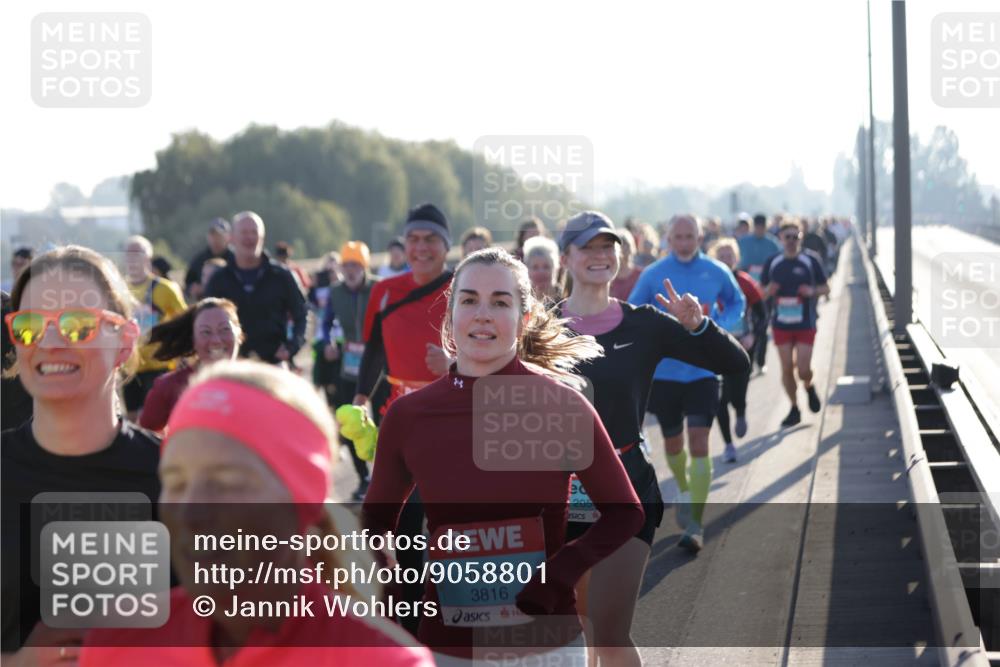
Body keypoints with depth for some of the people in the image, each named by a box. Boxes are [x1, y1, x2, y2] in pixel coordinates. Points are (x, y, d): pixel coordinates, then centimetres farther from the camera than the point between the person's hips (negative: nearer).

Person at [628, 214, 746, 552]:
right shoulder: (653, 275, -2)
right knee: (673, 443, 13)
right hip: (664, 370, 1)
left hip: (702, 370, -1)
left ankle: (695, 525, -11)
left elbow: (736, 302, 16)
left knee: (699, 444, -12)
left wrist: (720, 327, -4)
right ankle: (684, 491, 45)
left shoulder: (717, 272, -1)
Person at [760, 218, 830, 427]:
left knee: (803, 369, -7)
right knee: (786, 368, 2)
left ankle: (809, 387, 28)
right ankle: (794, 409, 16)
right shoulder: (773, 263, 4)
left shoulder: (811, 261, -2)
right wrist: (768, 291, -12)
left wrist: (812, 291, -17)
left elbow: (825, 288, 4)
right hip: (781, 323, 2)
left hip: (805, 323, -2)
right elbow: (762, 291, 12)